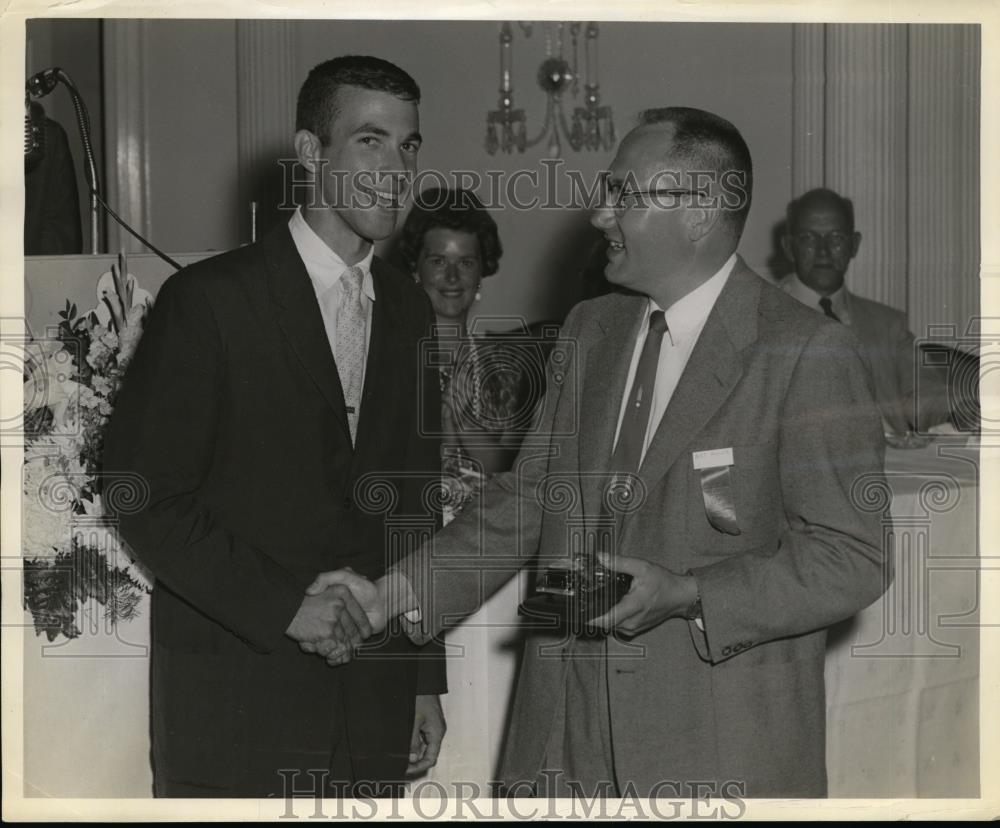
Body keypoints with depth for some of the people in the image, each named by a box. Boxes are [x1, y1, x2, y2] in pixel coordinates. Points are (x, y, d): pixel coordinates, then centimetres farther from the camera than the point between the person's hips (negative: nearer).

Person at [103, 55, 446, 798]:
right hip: (233, 705, -5)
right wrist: (284, 604, -18)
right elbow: (146, 501, -10)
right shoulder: (208, 300, -8)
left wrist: (426, 679, 12)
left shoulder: (409, 310, 9)